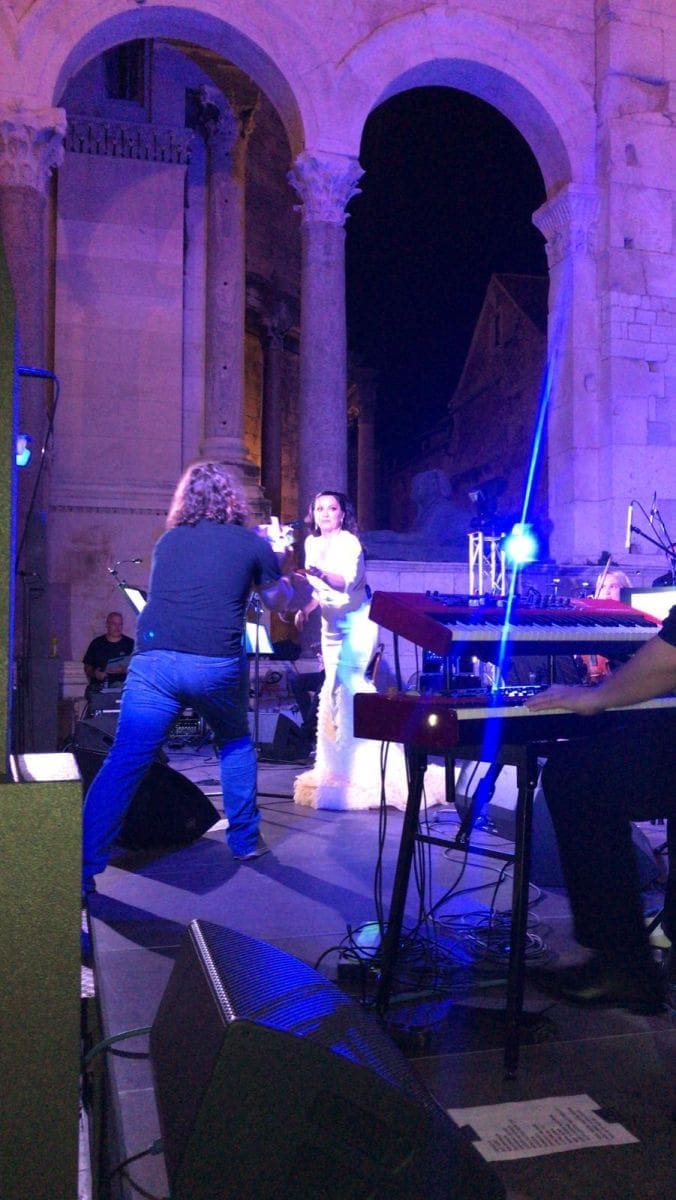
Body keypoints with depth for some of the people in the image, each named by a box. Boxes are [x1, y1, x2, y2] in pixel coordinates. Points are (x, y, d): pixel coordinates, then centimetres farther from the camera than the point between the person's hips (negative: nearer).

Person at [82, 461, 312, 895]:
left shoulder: (168, 541, 19)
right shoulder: (251, 543, 11)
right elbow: (280, 600, 26)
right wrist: (275, 564, 46)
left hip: (154, 659, 1)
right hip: (217, 664, -1)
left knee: (124, 763, -2)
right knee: (236, 742, 26)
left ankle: (81, 870, -7)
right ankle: (246, 839, 32)